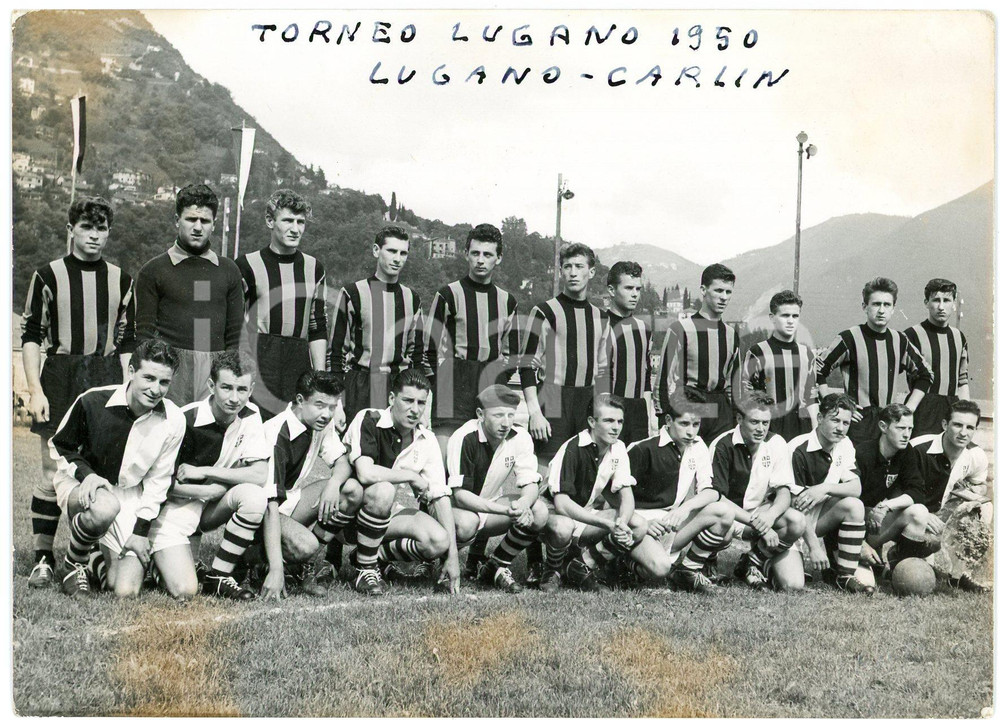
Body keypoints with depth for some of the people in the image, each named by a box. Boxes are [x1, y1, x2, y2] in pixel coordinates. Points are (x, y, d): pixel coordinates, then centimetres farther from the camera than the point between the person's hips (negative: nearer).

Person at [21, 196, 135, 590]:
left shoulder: (120, 280, 11)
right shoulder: (48, 276, 2)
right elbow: (30, 336, 1)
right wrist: (35, 390, -7)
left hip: (107, 380, 3)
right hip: (60, 378, -2)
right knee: (53, 472, -3)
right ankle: (43, 558, 8)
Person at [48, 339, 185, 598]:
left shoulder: (173, 420, -13)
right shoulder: (93, 401, -18)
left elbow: (157, 479, -2)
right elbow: (59, 446, -1)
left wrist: (141, 530, -5)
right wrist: (86, 473, -20)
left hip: (129, 497, 2)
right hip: (80, 485, -2)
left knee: (126, 591, -11)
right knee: (106, 507, -41)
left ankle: (102, 559, 27)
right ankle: (74, 563, -8)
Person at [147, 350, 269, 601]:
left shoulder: (249, 416, -7)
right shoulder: (186, 420, -21)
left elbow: (260, 475, -15)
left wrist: (203, 471, -22)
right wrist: (231, 478, -17)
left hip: (209, 506, 5)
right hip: (174, 508, -4)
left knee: (255, 496, -27)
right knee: (184, 591, -20)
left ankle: (218, 577, -10)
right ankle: (163, 560, 16)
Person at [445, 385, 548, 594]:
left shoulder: (520, 437, -10)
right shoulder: (464, 439, -24)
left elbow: (531, 484, -11)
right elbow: (460, 494, -29)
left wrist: (523, 504, -37)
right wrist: (505, 510, -42)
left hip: (491, 507, 5)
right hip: (455, 506, -5)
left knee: (539, 512, -19)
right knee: (466, 523, -39)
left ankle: (496, 567, -1)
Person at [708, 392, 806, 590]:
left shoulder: (776, 443, -2)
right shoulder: (722, 446, -13)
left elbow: (784, 492, -5)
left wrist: (771, 515, -29)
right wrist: (756, 522, -26)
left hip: (764, 512, 4)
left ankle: (756, 560, 5)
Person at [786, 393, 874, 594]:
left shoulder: (844, 444, 1)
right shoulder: (798, 450, -21)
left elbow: (856, 488, -10)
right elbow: (798, 505, -22)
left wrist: (825, 488, -29)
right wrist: (814, 547, -27)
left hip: (823, 511, 7)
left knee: (854, 506, -24)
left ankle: (845, 576, -16)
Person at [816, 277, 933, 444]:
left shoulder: (899, 341, 8)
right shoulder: (850, 338, -6)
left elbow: (924, 374, 22)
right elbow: (817, 373, -4)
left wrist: (909, 408, 11)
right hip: (858, 420, -4)